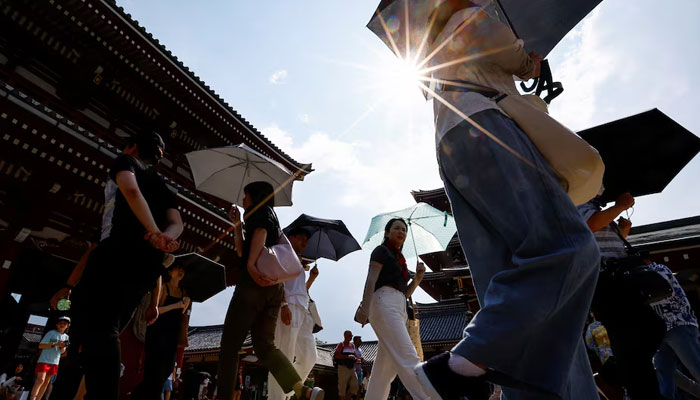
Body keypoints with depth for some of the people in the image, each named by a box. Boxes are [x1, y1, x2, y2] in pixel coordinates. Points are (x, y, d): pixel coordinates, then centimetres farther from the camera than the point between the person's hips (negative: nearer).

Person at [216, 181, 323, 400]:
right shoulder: (270, 217, 29)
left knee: (229, 344, -2)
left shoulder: (260, 210, 5)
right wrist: (237, 224, 25)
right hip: (274, 287, 9)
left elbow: (260, 233, -15)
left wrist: (251, 267, -21)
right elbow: (242, 251, 27)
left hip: (254, 283, -8)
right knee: (264, 345, 3)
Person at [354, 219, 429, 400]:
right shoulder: (381, 250, 4)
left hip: (399, 309, 9)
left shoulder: (400, 259, 26)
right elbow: (371, 280, -9)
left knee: (385, 367, 5)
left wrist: (417, 278, 7)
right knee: (408, 357, -18)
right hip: (384, 302, -9)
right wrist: (364, 308, -21)